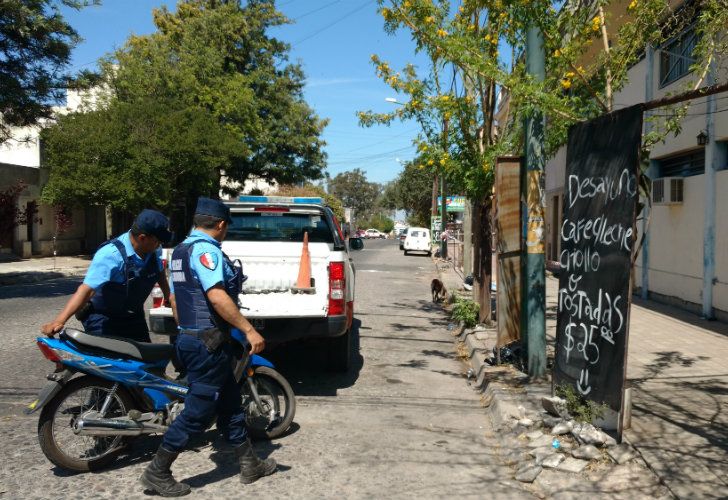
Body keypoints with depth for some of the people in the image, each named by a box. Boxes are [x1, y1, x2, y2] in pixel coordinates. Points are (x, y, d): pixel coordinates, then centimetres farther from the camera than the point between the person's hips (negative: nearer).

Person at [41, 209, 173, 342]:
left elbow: (160, 272, 13)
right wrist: (59, 321, -46)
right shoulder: (111, 255, -30)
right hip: (102, 318, -6)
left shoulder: (154, 250, -9)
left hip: (133, 315, 6)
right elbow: (86, 289, -37)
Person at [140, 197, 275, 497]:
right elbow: (216, 296, -27)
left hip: (189, 337, 10)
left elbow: (174, 299, 19)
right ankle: (157, 473, 12)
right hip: (209, 343, -10)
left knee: (230, 405, 16)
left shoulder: (180, 251, 14)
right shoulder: (206, 249, -16)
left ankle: (249, 464, 25)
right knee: (198, 412, 0)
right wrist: (249, 330, -26)